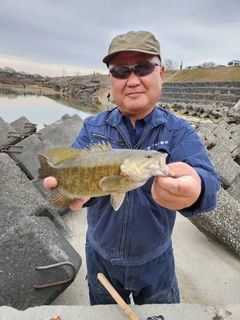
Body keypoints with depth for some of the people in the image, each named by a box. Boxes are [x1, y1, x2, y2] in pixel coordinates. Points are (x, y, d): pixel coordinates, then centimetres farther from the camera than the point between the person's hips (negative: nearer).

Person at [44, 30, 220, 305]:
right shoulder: (92, 128, -9)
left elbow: (206, 178, -28)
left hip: (156, 262, 0)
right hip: (101, 258, 2)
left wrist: (194, 190, -53)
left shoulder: (178, 131, -13)